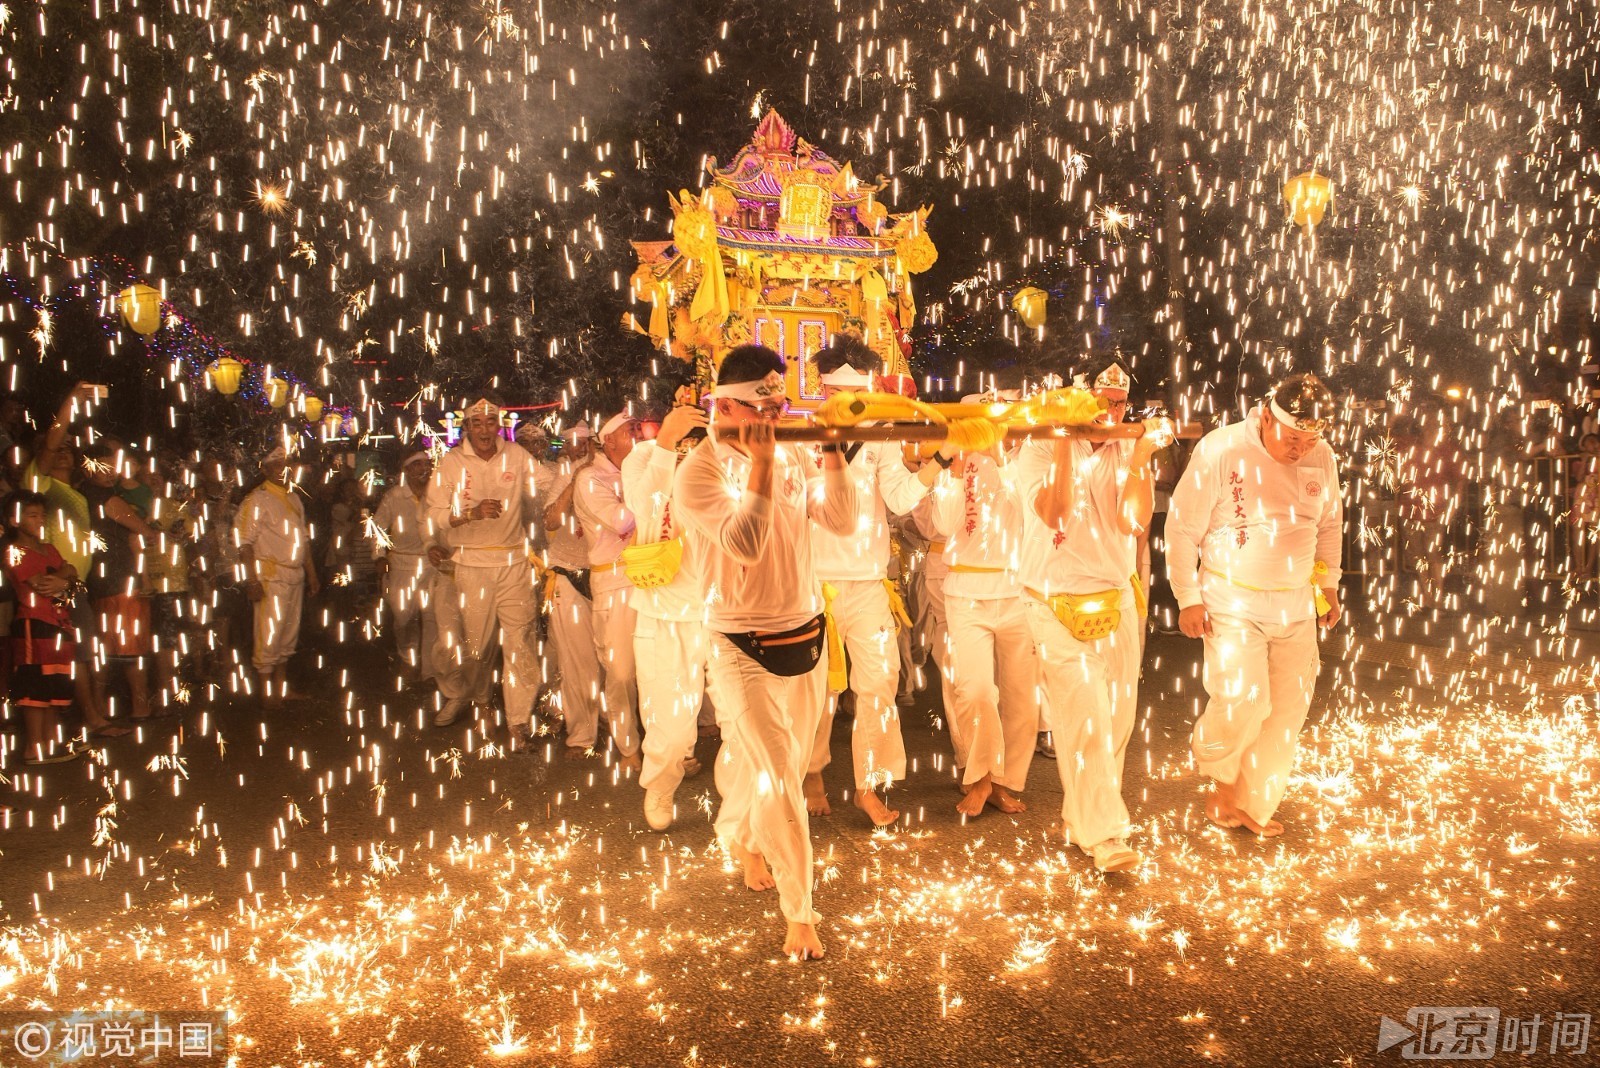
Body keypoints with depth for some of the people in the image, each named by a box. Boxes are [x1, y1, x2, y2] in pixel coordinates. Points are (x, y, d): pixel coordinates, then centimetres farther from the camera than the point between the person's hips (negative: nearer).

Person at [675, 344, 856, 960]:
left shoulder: (791, 459, 4)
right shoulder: (698, 474, -13)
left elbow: (842, 522, -2)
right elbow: (744, 545, -27)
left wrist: (832, 452, -10)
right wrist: (759, 464, -26)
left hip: (806, 639, 6)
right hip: (745, 652, -6)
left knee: (783, 768, 19)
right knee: (776, 782, -9)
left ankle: (741, 839, 49)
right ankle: (799, 914, 6)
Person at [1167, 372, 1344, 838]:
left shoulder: (1321, 456, -1)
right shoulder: (1221, 449, -16)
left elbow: (1330, 524, 17)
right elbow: (1182, 528, -10)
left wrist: (1329, 584, 18)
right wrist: (1188, 598, -9)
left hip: (1296, 604, 5)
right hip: (1233, 602, -5)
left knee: (1288, 708, 6)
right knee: (1241, 700, -17)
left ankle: (1254, 804, 24)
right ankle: (1223, 778, 16)